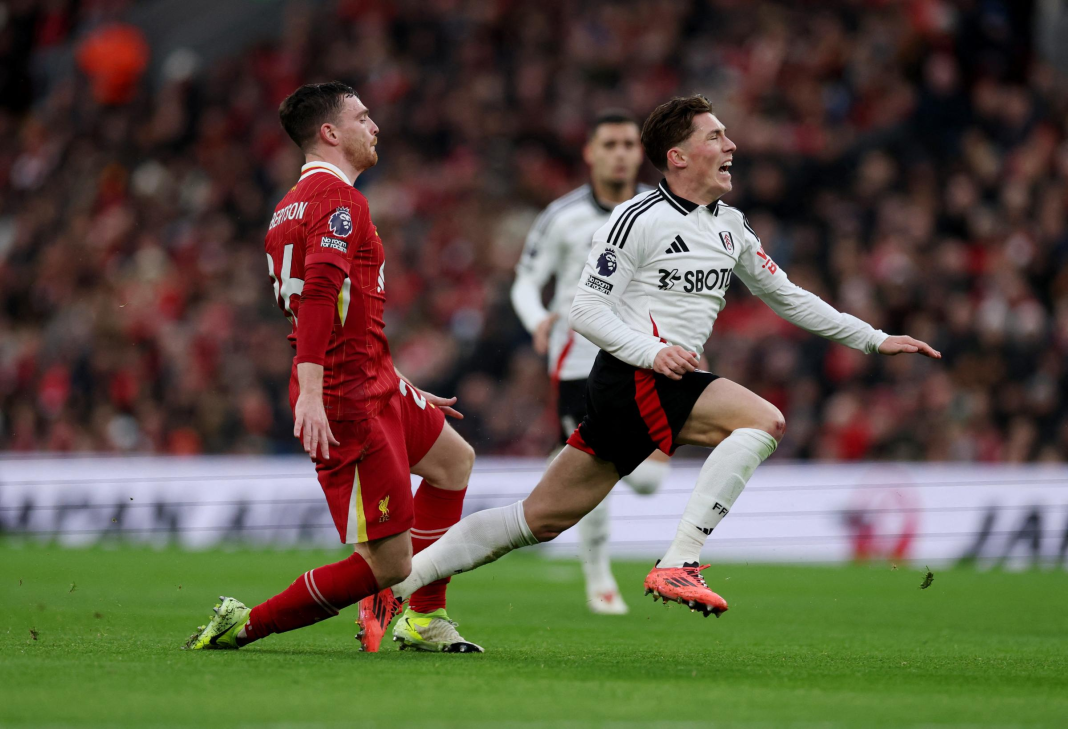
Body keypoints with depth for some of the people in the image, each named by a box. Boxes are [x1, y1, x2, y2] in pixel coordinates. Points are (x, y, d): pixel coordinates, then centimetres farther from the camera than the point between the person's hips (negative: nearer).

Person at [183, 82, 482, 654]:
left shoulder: (293, 204, 19)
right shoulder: (339, 198, -14)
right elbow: (319, 293, -29)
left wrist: (403, 390, 30)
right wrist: (311, 394, -39)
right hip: (347, 399, -11)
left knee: (454, 459, 27)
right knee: (389, 563, -10)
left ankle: (425, 619, 25)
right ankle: (244, 625, -5)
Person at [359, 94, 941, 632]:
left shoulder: (731, 226, 17)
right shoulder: (638, 219, -8)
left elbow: (786, 297, 26)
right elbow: (586, 310, -10)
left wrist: (876, 340, 23)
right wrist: (652, 352, -24)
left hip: (668, 385, 8)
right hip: (631, 380, -8)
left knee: (542, 518, 4)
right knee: (763, 420, -21)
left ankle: (397, 582, 6)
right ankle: (678, 565, -24)